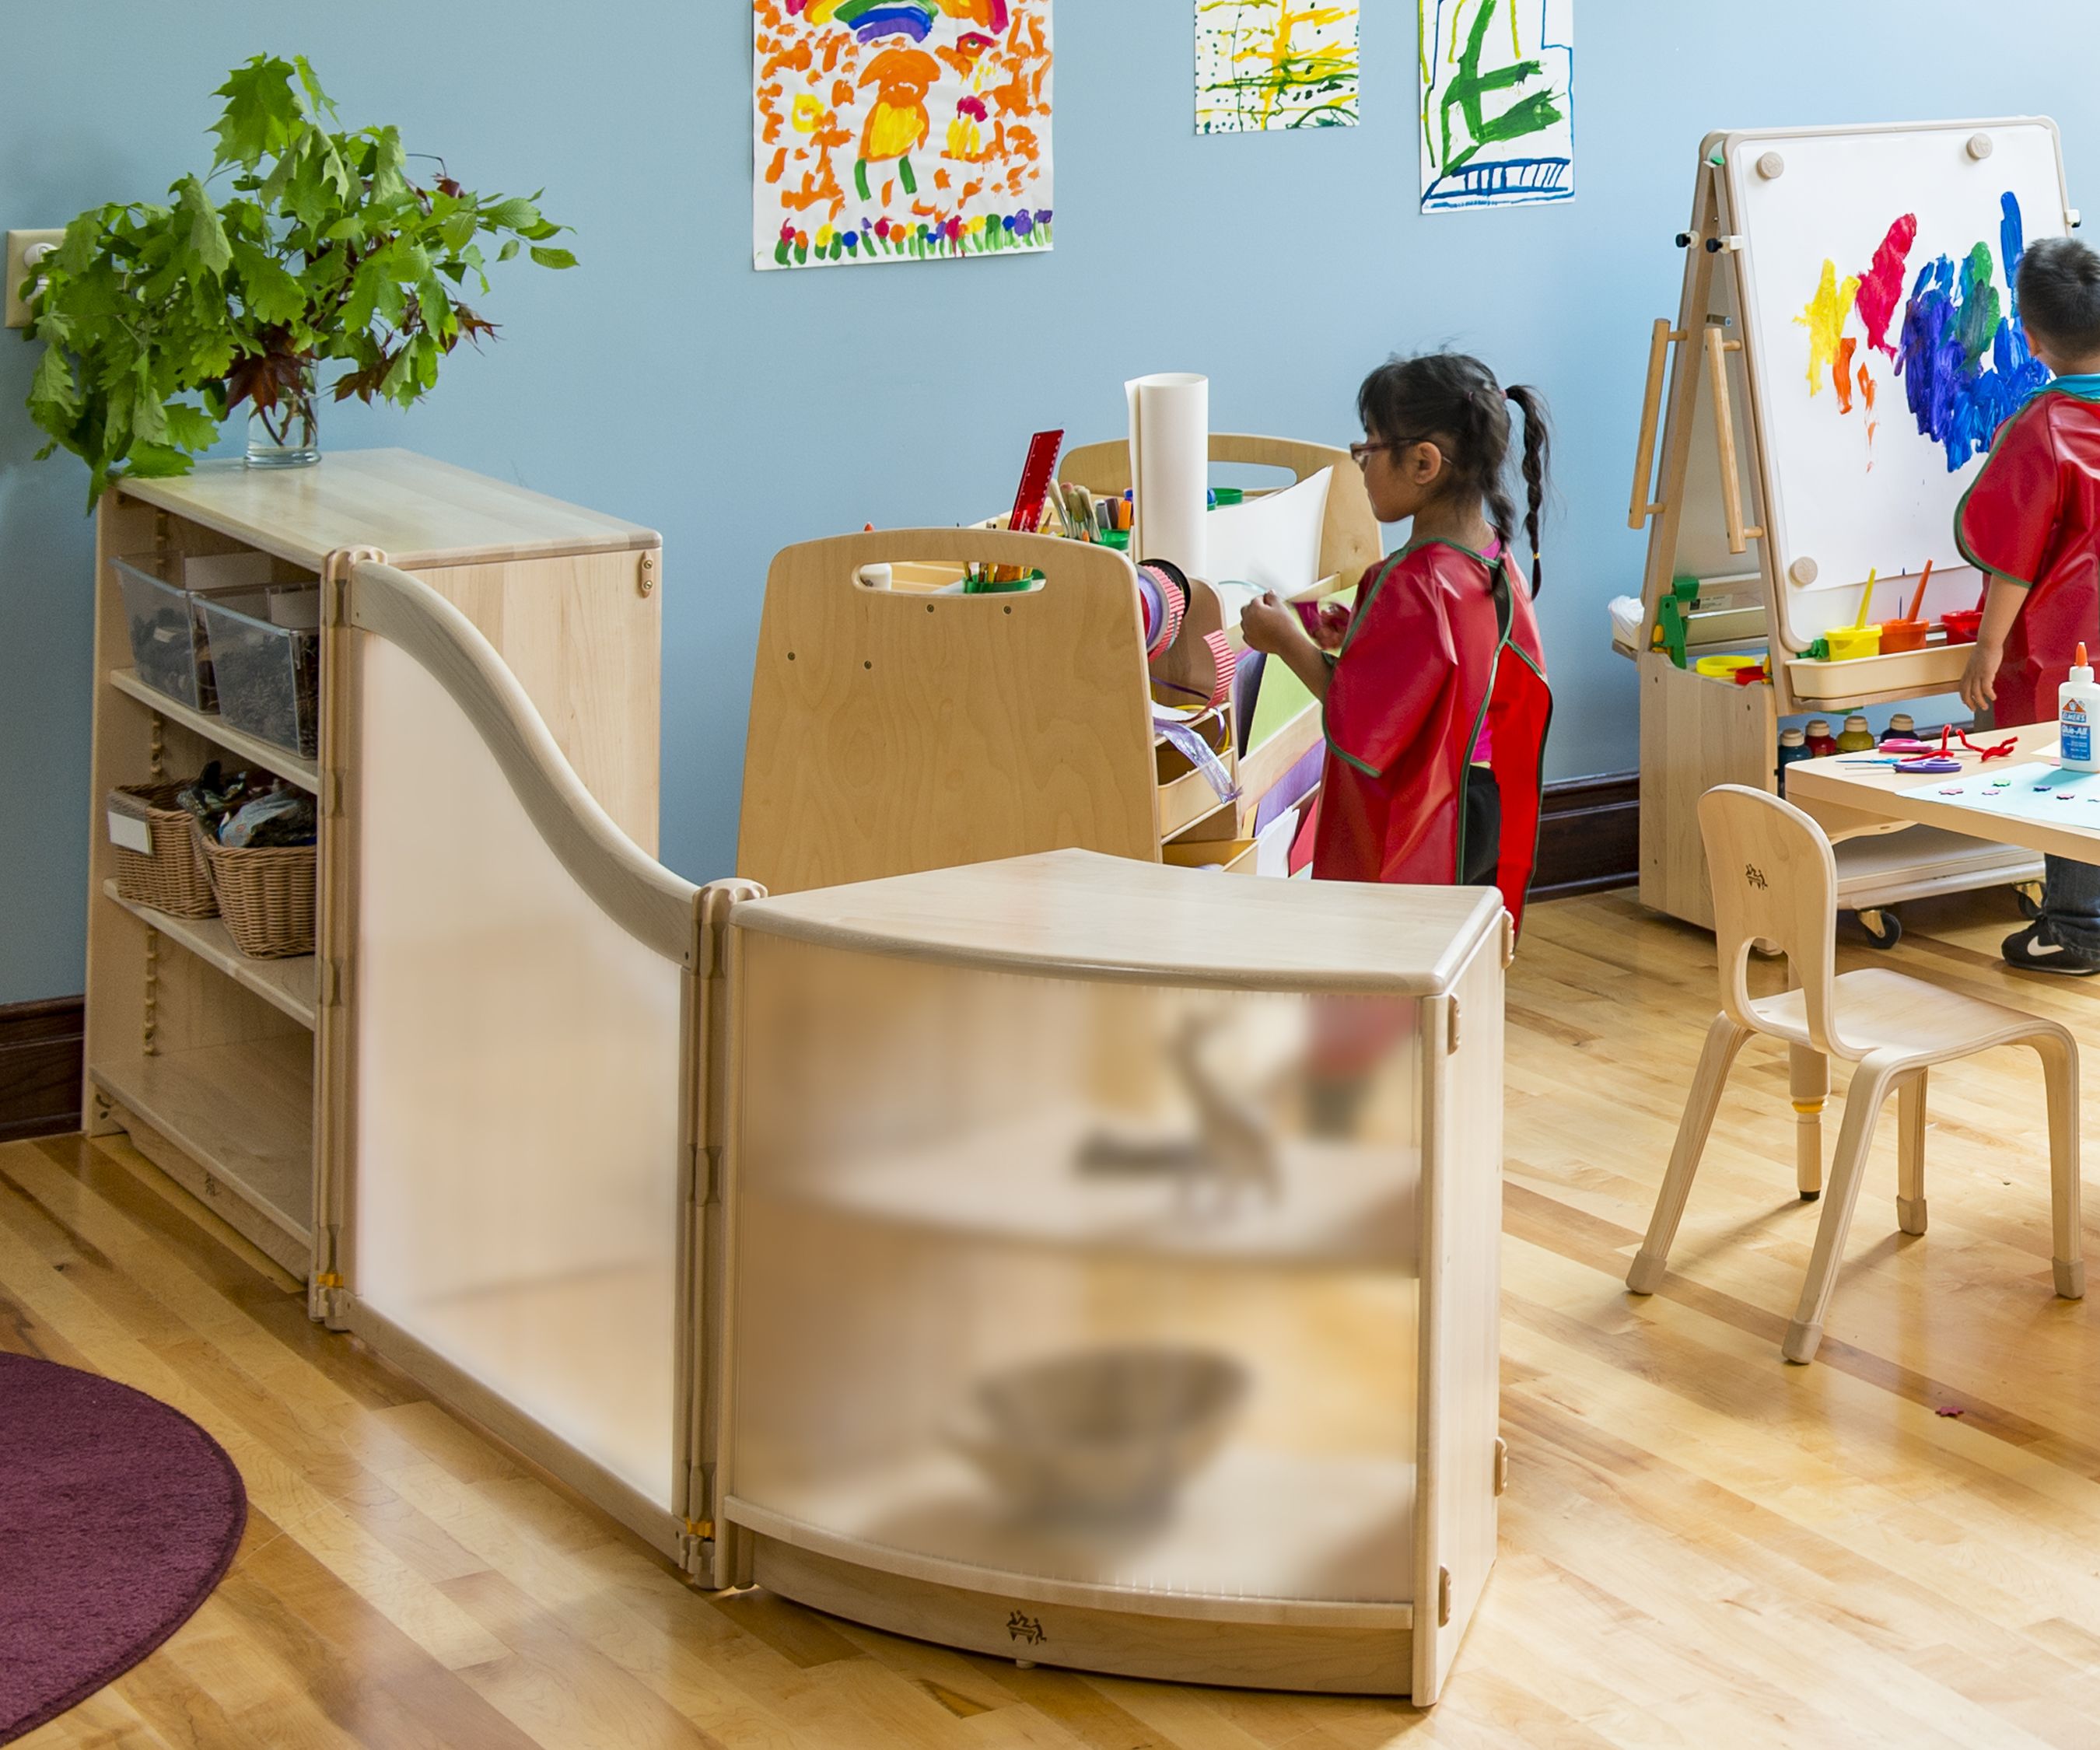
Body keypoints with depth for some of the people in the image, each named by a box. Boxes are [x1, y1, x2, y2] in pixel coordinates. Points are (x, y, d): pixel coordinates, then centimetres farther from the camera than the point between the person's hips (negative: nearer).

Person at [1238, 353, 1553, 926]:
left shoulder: (1414, 584, -24)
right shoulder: (1493, 559, 4)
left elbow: (1360, 727, -22)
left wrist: (1289, 642, -11)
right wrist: (1354, 642, 10)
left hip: (1412, 844, -9)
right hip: (1479, 815, 9)